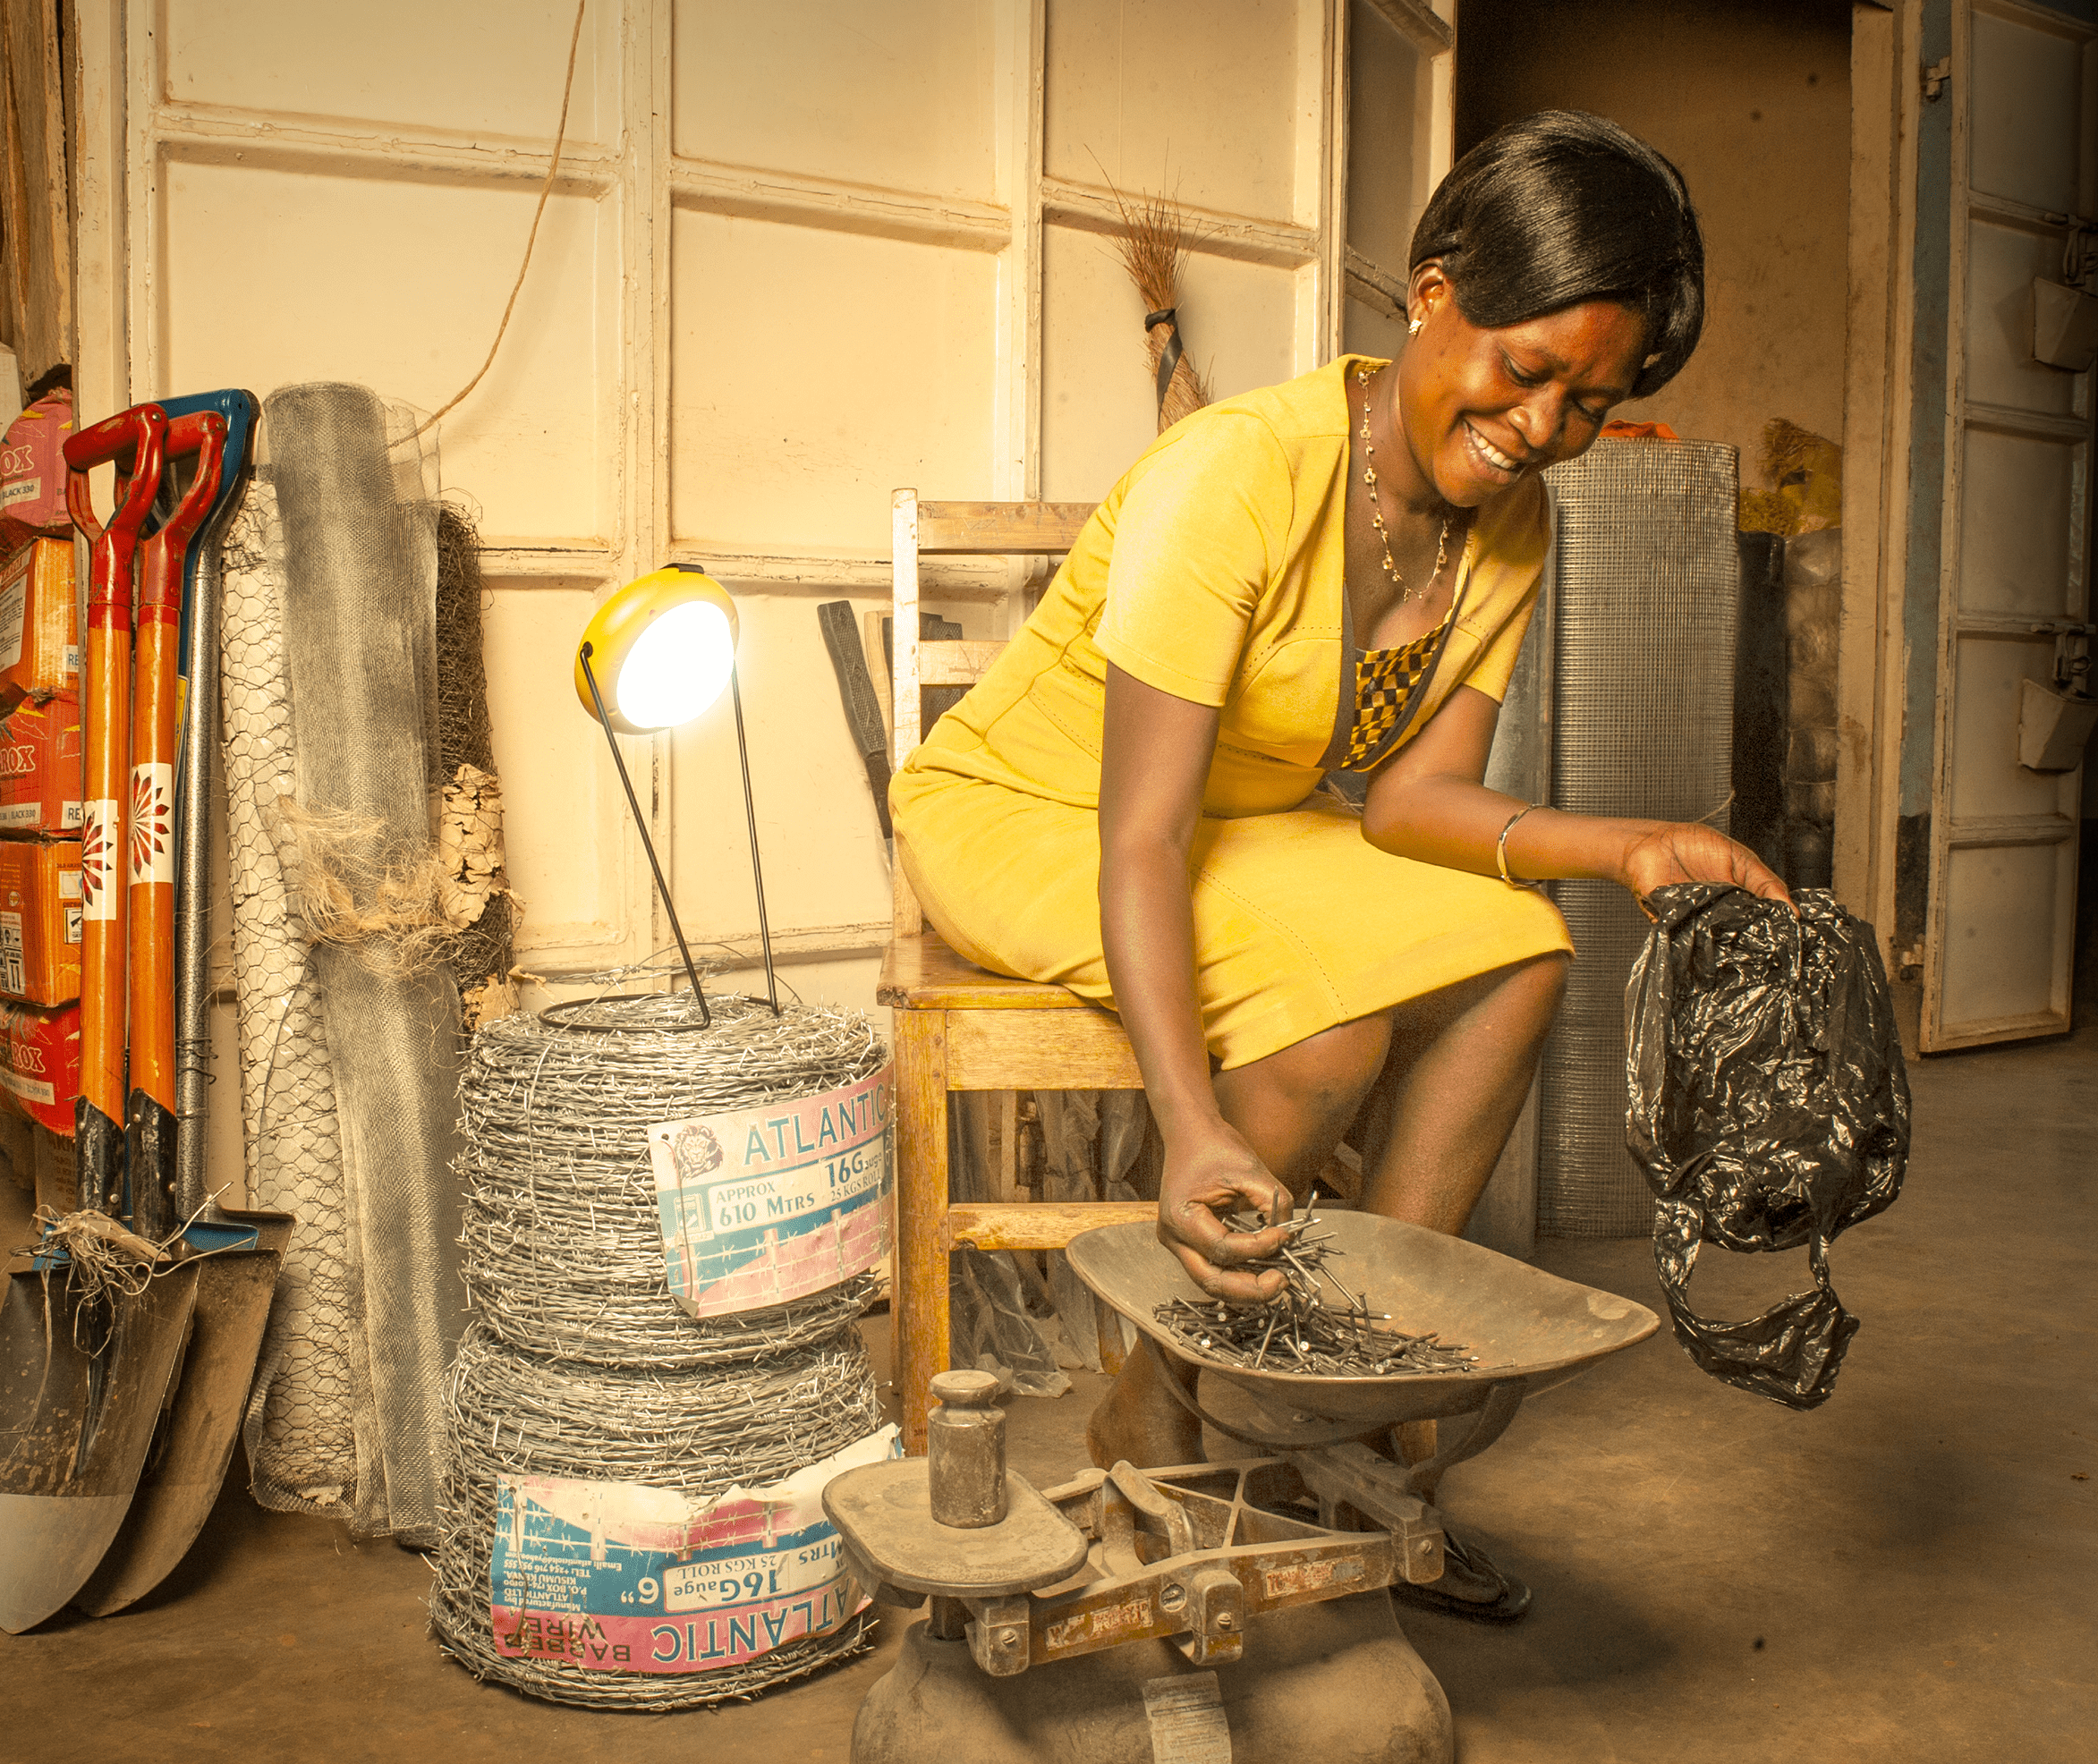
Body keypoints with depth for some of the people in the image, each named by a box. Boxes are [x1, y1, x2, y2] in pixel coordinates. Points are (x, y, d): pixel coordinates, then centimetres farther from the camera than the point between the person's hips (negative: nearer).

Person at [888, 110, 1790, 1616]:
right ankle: (1153, 1422, -10)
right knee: (1336, 982, -30)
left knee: (1516, 948, -15)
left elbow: (1416, 793, -8)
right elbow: (1141, 837, -35)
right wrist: (1195, 1132, -46)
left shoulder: (1512, 526, -5)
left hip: (1233, 829, 7)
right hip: (1016, 818, -7)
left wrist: (1632, 852, -25)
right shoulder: (1237, 475, -29)